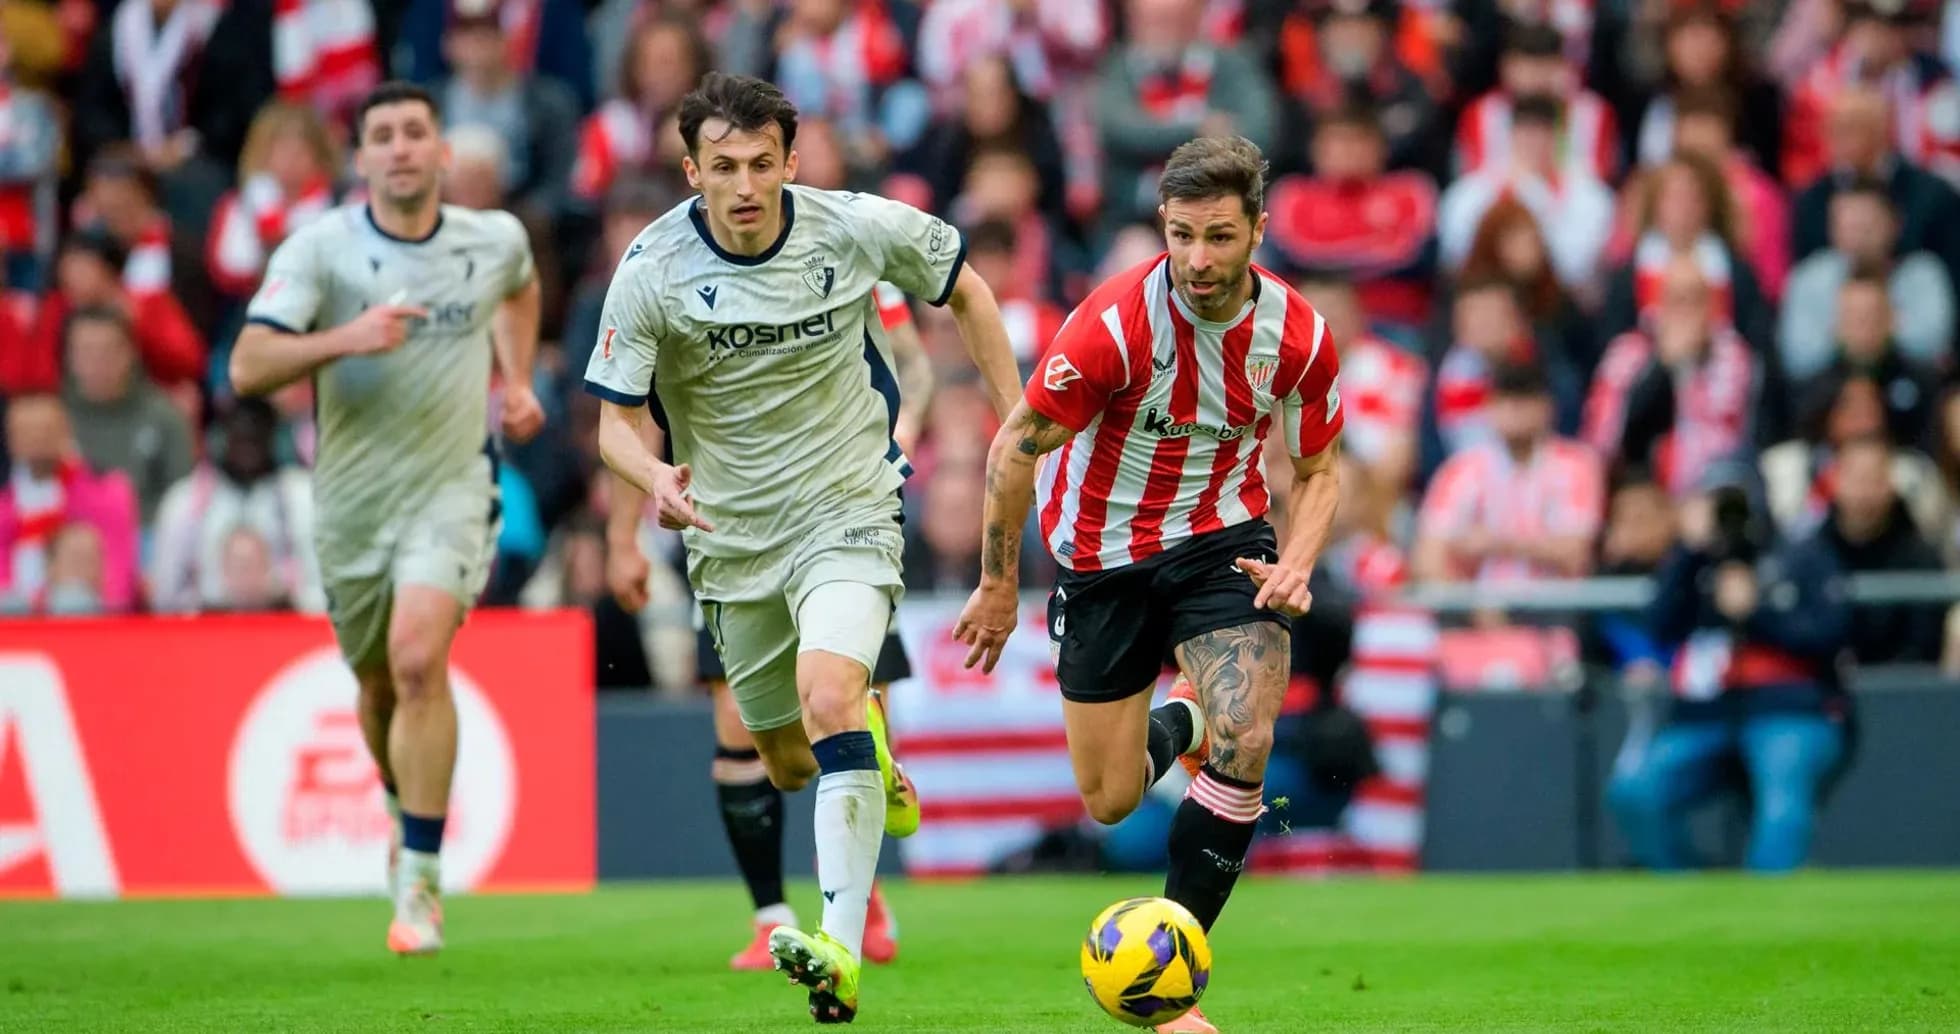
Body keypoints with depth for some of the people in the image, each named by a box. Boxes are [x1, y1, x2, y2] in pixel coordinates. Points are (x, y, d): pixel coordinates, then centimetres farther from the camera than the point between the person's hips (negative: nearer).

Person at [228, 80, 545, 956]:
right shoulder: (319, 249, -11)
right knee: (379, 683, 15)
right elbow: (247, 367, -20)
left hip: (452, 489, -1)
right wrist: (342, 339, -34)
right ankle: (406, 812, 48)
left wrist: (517, 380, 13)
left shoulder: (495, 239, -2)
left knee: (419, 658, -22)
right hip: (351, 497, 1)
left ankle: (420, 882, -18)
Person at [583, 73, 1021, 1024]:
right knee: (788, 765, 13)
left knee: (827, 697, -28)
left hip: (846, 514, -3)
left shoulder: (857, 230, -13)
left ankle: (842, 953, -33)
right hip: (732, 541, 3)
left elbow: (963, 287, 6)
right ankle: (872, 755, 53)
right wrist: (656, 479, -32)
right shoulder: (652, 271, -14)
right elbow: (617, 420, -9)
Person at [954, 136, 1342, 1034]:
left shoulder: (1298, 336, -14)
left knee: (1245, 744, -22)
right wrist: (998, 586, -6)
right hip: (1104, 552, -1)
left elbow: (1318, 469, 3)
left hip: (1222, 540, 1)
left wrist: (1295, 565, -16)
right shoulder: (1115, 325, -26)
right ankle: (1177, 725, 45)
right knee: (1108, 803, 6)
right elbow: (1015, 448, -13)